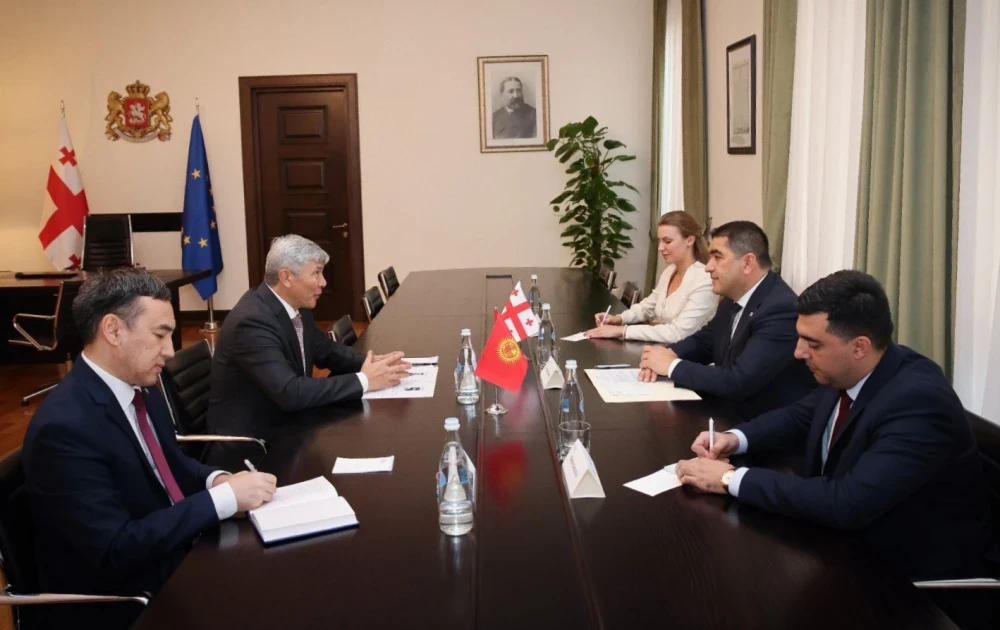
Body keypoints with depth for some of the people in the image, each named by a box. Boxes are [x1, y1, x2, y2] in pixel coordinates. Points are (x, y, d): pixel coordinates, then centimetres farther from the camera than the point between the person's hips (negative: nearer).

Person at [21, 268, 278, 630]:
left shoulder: (140, 388, 2)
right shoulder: (64, 427, -23)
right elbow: (117, 550, -25)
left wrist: (215, 479, -5)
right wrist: (224, 497, -24)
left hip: (176, 557, 8)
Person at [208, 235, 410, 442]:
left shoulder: (295, 305, 0)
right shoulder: (252, 320, -25)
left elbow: (326, 350, 13)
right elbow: (290, 393, -31)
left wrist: (370, 362, -6)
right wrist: (363, 380, -25)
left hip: (286, 424, 8)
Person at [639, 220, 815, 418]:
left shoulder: (781, 310, -24)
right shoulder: (733, 298, 3)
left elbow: (737, 382, -29)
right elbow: (703, 340, 16)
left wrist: (672, 365, -17)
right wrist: (668, 354, -5)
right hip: (732, 412, 7)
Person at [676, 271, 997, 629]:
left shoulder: (918, 403, -30)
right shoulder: (844, 373, -6)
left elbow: (846, 503, -37)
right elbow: (799, 417, 13)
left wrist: (731, 479, -31)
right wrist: (736, 439, -6)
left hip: (913, 572, -7)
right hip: (849, 540, 7)